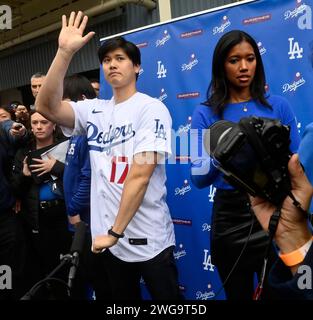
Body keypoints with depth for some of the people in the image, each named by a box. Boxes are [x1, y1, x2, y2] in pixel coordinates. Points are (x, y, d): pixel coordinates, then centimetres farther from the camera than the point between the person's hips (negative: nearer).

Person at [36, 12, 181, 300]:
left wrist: (115, 232, -17)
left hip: (149, 240, -5)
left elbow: (141, 174, -16)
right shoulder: (93, 111, 6)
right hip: (107, 237, 5)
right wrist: (65, 52, -19)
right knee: (122, 299, 21)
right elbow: (47, 106, -11)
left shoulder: (152, 108, -9)